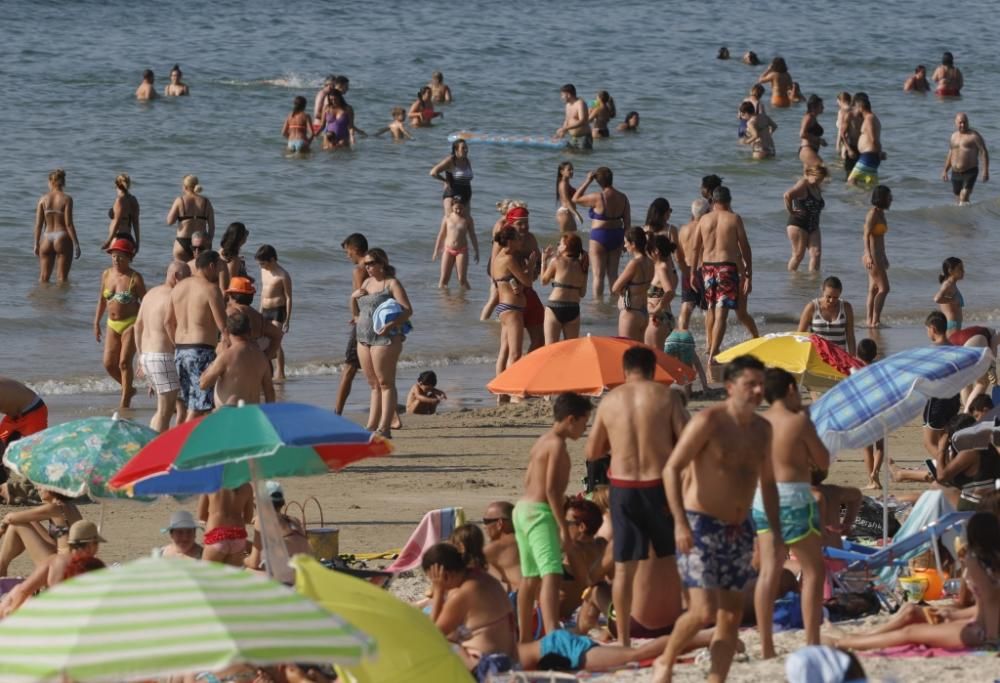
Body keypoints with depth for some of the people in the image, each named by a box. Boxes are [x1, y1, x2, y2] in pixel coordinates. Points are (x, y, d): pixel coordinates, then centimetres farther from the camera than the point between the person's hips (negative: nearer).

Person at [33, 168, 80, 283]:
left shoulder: (43, 199, 2)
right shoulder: (66, 199, -6)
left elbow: (38, 224, 2)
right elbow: (68, 224, -11)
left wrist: (36, 244, 9)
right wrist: (76, 243, -6)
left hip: (47, 239, 3)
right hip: (62, 239, -3)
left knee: (43, 278, 11)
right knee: (62, 278, 2)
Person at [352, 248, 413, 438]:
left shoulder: (392, 284, -5)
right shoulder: (367, 283, 18)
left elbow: (408, 310, -14)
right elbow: (356, 313, 24)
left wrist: (391, 325, -28)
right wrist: (353, 298, 4)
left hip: (385, 339, -8)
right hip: (364, 338, 8)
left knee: (385, 383, -7)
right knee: (374, 385, 10)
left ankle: (384, 428, -9)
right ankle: (372, 426, 11)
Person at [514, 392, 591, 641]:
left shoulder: (542, 442, 16)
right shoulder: (557, 444, -12)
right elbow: (551, 488, -18)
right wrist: (563, 527, -18)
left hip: (523, 509, 10)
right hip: (540, 512, -10)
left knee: (530, 578, 19)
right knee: (551, 575, -21)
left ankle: (524, 639, 27)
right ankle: (553, 637, -38)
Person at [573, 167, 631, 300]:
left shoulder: (598, 198, -17)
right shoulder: (623, 198, -1)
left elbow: (575, 199, -5)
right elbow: (627, 221, 4)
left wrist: (587, 181, -2)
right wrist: (625, 240, 14)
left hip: (600, 236, -5)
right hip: (617, 236, 5)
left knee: (598, 274, 1)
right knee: (613, 273, 14)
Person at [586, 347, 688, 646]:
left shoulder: (610, 400, 3)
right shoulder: (665, 396, -4)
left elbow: (592, 451, 9)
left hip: (622, 487, 1)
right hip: (659, 484, -1)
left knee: (623, 565, 3)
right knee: (667, 557, 15)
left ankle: (623, 637, 1)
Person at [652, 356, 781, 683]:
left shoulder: (762, 429, 9)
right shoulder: (708, 421, -13)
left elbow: (767, 483, 20)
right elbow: (671, 469, -15)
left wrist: (776, 533, 13)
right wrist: (680, 523, -24)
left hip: (739, 531, 7)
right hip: (701, 526, -7)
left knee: (731, 615, 4)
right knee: (704, 610, -15)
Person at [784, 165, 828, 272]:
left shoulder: (817, 188, 14)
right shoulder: (803, 185, -13)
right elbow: (787, 195, -29)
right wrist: (791, 211, -21)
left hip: (813, 226, 8)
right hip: (798, 224, -8)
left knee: (816, 253, -4)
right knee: (798, 255, -4)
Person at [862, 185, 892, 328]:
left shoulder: (880, 214, 14)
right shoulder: (873, 214, -14)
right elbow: (867, 236, -19)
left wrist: (884, 257, 26)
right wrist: (869, 256, -27)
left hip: (878, 256, 10)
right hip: (872, 256, -10)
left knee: (874, 289, 10)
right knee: (883, 288, -11)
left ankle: (869, 320, 12)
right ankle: (875, 320, -11)